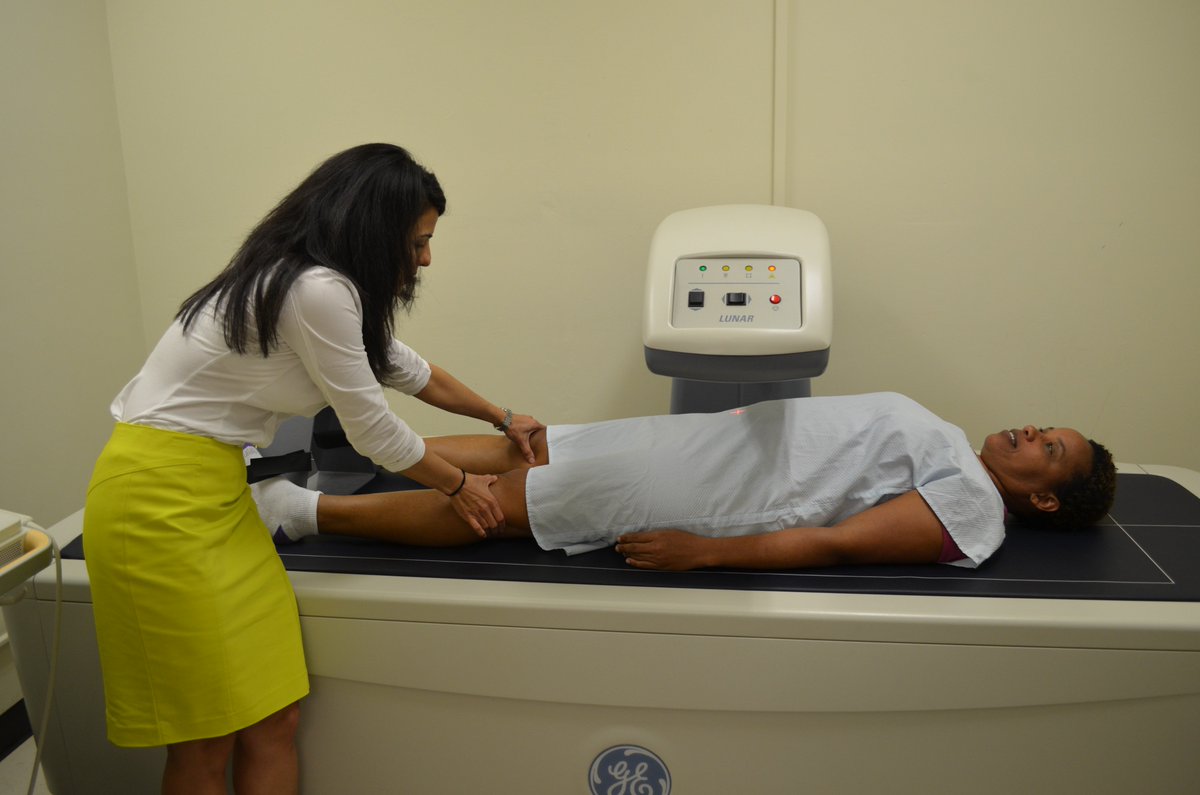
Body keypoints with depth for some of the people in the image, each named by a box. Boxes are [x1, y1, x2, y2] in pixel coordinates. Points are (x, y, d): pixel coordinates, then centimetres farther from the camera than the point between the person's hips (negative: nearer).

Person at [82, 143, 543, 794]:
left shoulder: (312, 281, 10)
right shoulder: (318, 290, -20)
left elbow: (407, 369, 23)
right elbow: (374, 432, -12)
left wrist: (502, 419, 32)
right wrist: (457, 486, 5)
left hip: (214, 490, 9)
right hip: (160, 501, -9)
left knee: (274, 722, 7)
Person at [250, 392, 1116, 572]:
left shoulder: (968, 511, -9)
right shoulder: (945, 445, 17)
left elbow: (835, 543, -18)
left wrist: (704, 551, -23)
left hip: (699, 490, -7)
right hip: (703, 437, 7)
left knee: (490, 507, -7)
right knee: (518, 448, 6)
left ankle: (304, 510, 2)